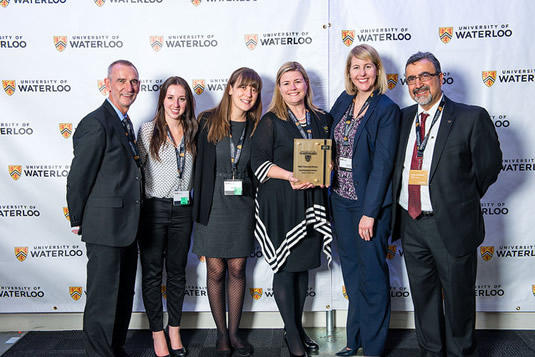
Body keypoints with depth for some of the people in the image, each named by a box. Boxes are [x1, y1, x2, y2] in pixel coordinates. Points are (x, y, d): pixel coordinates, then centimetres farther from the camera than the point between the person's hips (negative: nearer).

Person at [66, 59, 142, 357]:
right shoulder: (96, 124, -16)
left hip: (127, 228, 9)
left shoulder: (126, 124, 14)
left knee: (124, 296, 20)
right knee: (103, 299, 2)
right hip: (105, 227, -9)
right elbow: (78, 178, -14)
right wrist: (78, 221, -6)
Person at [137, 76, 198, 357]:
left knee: (177, 271, 12)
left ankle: (175, 330, 26)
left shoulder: (193, 133, 7)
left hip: (182, 208, 3)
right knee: (152, 272, 5)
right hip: (153, 208, -2)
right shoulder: (147, 130, -1)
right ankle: (157, 334, 17)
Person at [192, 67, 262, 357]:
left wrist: (257, 207, -2)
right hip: (213, 205, -1)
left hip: (242, 205, 2)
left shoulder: (256, 128, 2)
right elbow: (201, 165, -1)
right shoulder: (208, 122, -3)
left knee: (237, 269, 9)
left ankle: (234, 332, 24)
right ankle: (221, 333, 22)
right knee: (215, 270, 6)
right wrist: (199, 207, -4)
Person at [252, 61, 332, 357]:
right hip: (280, 203, -4)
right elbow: (259, 162, -7)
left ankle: (298, 328, 27)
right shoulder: (270, 121, -1)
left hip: (312, 202, 4)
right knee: (285, 268, 1)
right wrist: (291, 176, -19)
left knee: (303, 266, 12)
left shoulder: (323, 119, 11)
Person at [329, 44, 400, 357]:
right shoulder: (343, 102, 9)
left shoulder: (387, 110, -9)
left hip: (370, 202, -6)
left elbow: (383, 164, -14)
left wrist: (369, 212, -17)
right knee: (351, 271, 15)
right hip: (340, 198, 6)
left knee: (372, 274, 4)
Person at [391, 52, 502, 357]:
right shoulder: (403, 118, 8)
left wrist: (461, 200, 1)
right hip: (410, 224, 5)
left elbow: (489, 165, -4)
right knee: (423, 296, 18)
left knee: (458, 298, 10)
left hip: (451, 225, -4)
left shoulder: (471, 118, -8)